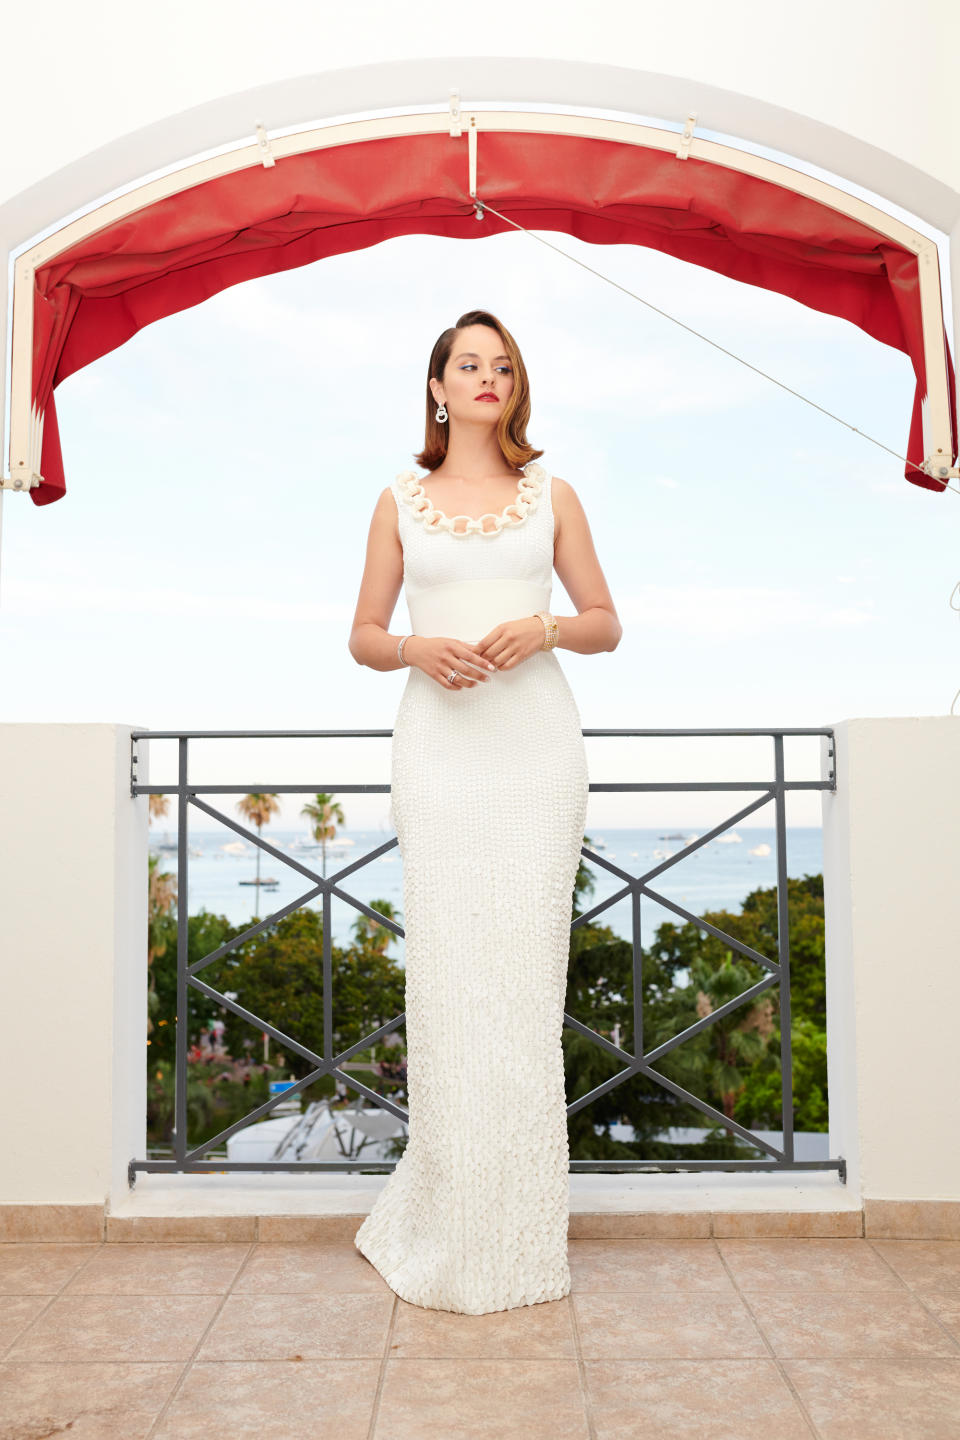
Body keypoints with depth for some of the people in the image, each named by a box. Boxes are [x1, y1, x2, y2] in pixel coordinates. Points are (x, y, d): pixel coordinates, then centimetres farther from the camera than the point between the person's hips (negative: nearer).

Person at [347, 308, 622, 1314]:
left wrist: (544, 628, -9)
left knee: (526, 967, -2)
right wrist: (417, 648, -9)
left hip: (535, 743, 0)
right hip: (438, 743, 0)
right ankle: (445, 1224, 10)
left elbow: (606, 624, 12)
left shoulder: (552, 495, 12)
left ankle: (522, 1234, 10)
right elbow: (363, 636, 12)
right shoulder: (400, 501, 12)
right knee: (444, 973, -3)